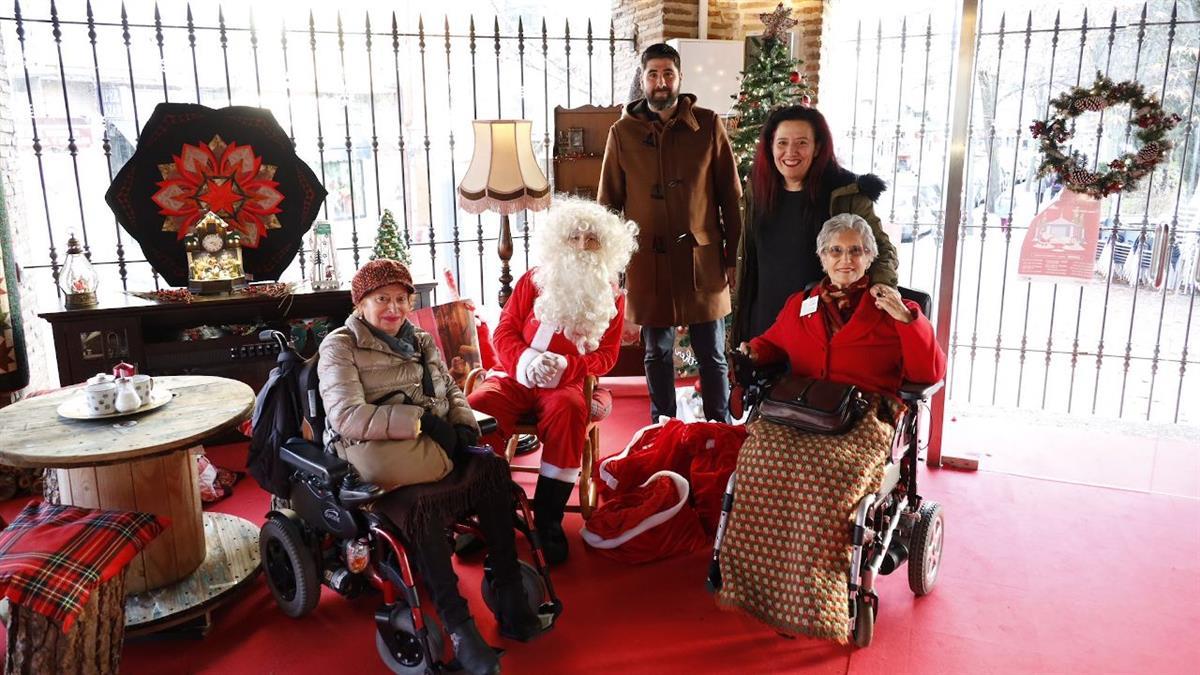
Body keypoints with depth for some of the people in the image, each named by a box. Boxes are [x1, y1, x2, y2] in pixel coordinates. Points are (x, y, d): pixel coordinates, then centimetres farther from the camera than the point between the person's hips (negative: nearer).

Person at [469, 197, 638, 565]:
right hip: (517, 378, 1)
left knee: (569, 410, -37)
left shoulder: (611, 296, 11)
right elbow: (504, 331, 5)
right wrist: (525, 360, -17)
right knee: (477, 408, -31)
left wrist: (566, 365, -15)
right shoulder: (533, 280, 10)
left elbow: (606, 355, 5)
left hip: (566, 383, -1)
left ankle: (548, 521, -25)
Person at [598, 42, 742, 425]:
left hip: (702, 259, 0)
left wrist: (733, 257, 0)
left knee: (712, 355, 10)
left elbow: (731, 197, 3)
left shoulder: (708, 125, 0)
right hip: (648, 261, 1)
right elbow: (608, 203, 5)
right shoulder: (623, 132, 2)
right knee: (657, 354, 13)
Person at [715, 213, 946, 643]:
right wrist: (753, 352, 15)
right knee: (763, 455, -32)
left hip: (863, 418, -2)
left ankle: (814, 600, -24)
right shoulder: (800, 304, 24)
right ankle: (758, 584, -24)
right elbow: (773, 344, 39)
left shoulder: (889, 309, 15)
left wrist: (907, 318, -4)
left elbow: (931, 373, 6)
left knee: (829, 471, -36)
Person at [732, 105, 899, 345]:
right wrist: (741, 314, 17)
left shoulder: (846, 194, -9)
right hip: (763, 321, 4)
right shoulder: (758, 192, 7)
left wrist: (882, 285, -25)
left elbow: (882, 248, -5)